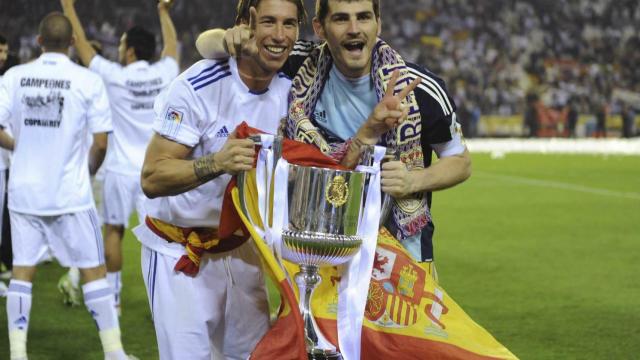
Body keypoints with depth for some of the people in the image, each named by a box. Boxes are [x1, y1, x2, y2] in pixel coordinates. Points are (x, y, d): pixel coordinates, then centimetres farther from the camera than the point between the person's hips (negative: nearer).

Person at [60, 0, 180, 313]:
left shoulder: (115, 77, -11)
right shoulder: (163, 75, -2)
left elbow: (82, 46, 0)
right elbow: (171, 45, 19)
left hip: (121, 170, -2)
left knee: (114, 231, 11)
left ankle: (113, 298, 19)